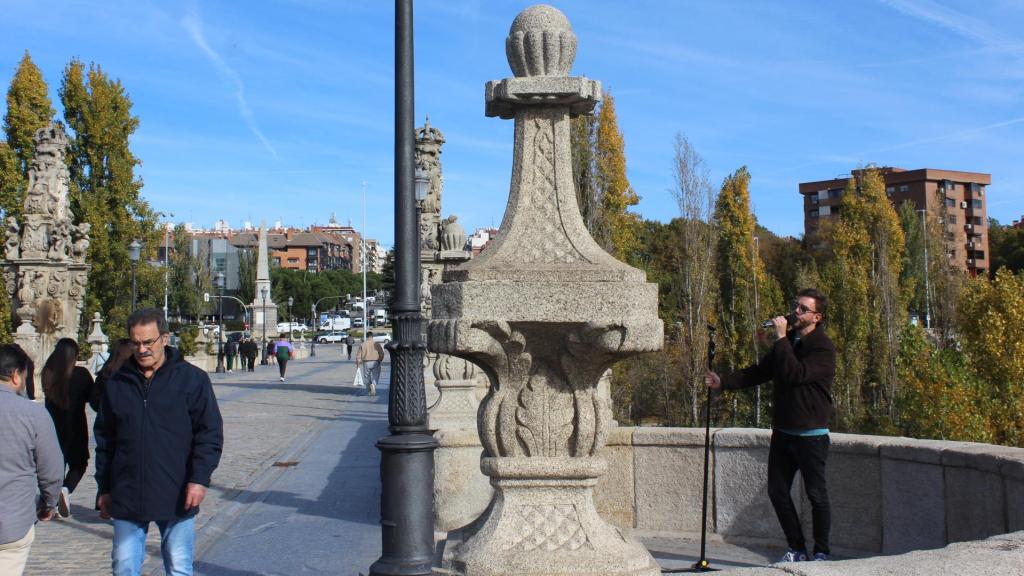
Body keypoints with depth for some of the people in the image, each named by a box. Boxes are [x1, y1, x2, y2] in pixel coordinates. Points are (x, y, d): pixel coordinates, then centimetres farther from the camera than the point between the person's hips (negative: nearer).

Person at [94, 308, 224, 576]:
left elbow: (210, 433, -4)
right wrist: (104, 488, 13)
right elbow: (104, 440, 14)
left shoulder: (192, 379, -2)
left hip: (177, 499, -3)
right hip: (126, 498, 3)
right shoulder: (117, 383, 8)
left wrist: (199, 478, -14)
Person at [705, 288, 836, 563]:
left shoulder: (823, 348, -11)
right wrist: (723, 382, -1)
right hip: (783, 433, 7)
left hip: (811, 435, -7)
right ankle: (797, 549, 20)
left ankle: (821, 553, 14)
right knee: (777, 491, 7)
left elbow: (795, 374, -25)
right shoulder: (787, 343, 13)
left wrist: (781, 338, -20)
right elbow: (758, 372, 12)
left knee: (816, 495, 1)